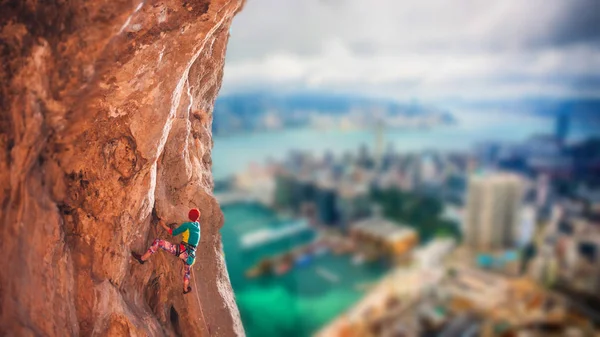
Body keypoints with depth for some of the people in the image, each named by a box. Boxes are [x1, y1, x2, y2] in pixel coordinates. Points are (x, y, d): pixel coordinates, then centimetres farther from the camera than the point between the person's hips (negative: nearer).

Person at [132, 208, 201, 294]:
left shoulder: (186, 225, -2)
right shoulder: (197, 225, 13)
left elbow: (173, 232, 7)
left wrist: (163, 225, 16)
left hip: (182, 250, -6)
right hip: (191, 255, 6)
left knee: (158, 242, -4)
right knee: (187, 272, 34)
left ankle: (143, 258, 1)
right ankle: (185, 289, 51)